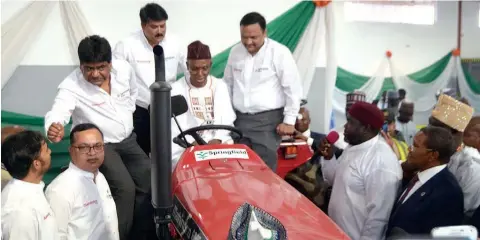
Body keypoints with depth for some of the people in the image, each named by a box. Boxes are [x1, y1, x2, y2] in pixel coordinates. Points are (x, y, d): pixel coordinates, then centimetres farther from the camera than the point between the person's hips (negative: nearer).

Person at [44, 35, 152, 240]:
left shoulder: (124, 69, -7)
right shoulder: (71, 86, -22)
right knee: (125, 187, -23)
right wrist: (53, 127, -60)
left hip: (127, 140, 5)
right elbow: (58, 113, -38)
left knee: (149, 181, -6)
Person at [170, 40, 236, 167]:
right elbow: (174, 126, -5)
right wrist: (192, 143, -21)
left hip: (216, 144, 2)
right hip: (185, 147, -2)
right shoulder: (176, 89, 4)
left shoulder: (220, 86, 11)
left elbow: (227, 120, 4)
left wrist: (217, 139, -16)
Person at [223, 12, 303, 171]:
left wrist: (289, 121, -10)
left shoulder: (279, 53, -11)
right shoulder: (235, 52, 7)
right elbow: (228, 84, 19)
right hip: (239, 119, 5)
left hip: (268, 119, -5)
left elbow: (293, 89, -9)